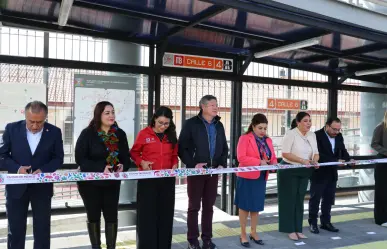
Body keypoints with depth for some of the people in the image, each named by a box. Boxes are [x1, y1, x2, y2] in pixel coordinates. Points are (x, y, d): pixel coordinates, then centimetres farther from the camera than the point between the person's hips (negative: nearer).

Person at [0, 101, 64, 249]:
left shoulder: (54, 132, -6)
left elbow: (58, 158, -1)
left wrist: (43, 170, -19)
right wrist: (17, 168, -19)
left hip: (42, 187, 0)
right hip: (16, 186, 0)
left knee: (42, 229, 11)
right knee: (15, 230, 12)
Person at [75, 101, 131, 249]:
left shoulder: (120, 134, 1)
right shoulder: (88, 133, -11)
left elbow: (126, 157, 5)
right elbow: (80, 158, -15)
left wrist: (123, 166, -19)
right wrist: (101, 169, -27)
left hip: (112, 182, 3)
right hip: (90, 182, -3)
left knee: (112, 216, 5)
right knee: (93, 216, 11)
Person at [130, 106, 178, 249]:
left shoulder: (171, 136, 8)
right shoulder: (144, 134, -4)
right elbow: (134, 152, 4)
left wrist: (175, 165, -4)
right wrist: (141, 162, -13)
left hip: (167, 180, 4)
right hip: (147, 179, -3)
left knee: (165, 213, 8)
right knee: (147, 213, 0)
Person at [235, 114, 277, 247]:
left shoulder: (268, 140, 10)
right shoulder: (245, 138, -10)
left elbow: (273, 157, 12)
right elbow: (241, 157, -19)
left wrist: (273, 163, -11)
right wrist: (259, 162, -25)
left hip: (261, 178, 6)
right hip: (247, 177, -6)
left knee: (256, 206, 14)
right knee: (244, 206, 5)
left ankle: (254, 233, 28)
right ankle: (243, 234, 18)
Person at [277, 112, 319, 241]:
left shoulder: (312, 135, 6)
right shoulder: (290, 134, -14)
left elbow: (316, 153, 8)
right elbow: (285, 153, -20)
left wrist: (314, 160, -14)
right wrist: (302, 160, -26)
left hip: (304, 172, 6)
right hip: (289, 171, -6)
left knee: (300, 200, 12)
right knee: (289, 200, 2)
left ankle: (298, 229, 22)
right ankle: (290, 230, 12)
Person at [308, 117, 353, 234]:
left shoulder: (339, 136, 5)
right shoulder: (317, 135, -17)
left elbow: (343, 151, 5)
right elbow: (319, 155, -24)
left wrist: (349, 160, -16)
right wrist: (336, 161, -29)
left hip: (332, 173, 7)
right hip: (319, 173, -6)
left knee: (329, 199, 12)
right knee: (315, 198, 4)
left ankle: (325, 222, 23)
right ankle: (313, 223, 14)